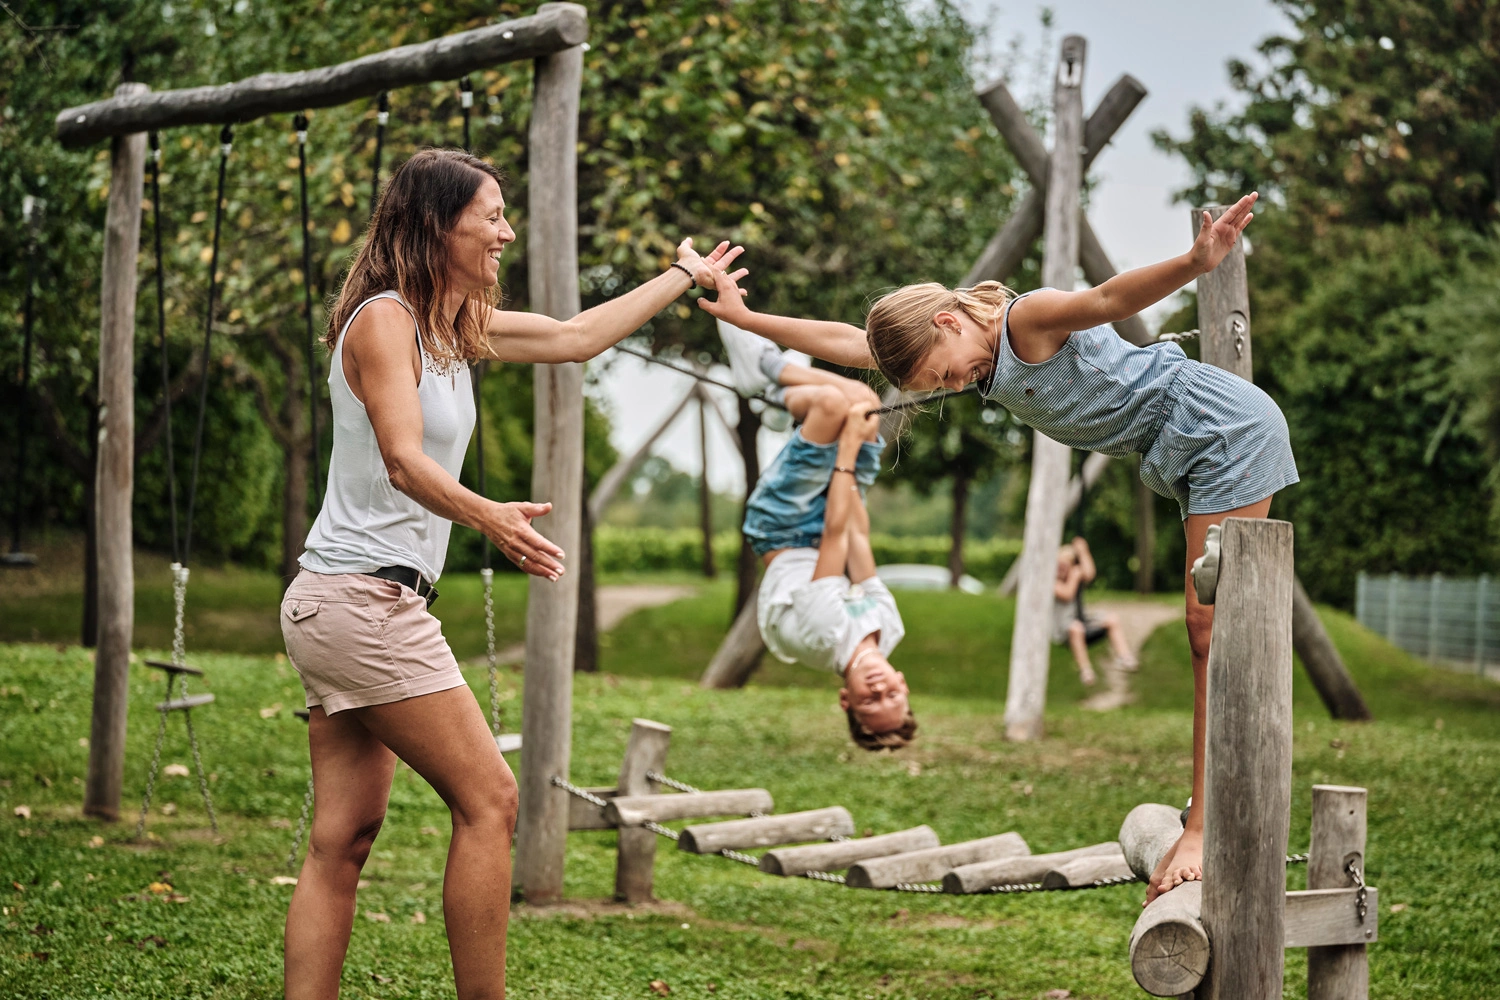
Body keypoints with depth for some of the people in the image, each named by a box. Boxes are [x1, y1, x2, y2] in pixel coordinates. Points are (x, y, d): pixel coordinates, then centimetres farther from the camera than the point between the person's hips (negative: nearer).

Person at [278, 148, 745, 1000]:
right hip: (364, 599, -9)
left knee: (346, 836, 5)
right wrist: (488, 518, -41)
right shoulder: (384, 318, -11)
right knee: (488, 799, -8)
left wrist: (684, 278, 34)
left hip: (340, 610, 9)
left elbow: (574, 336, 26)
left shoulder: (456, 324, 16)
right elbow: (404, 460, -23)